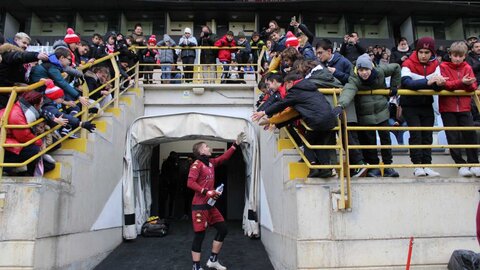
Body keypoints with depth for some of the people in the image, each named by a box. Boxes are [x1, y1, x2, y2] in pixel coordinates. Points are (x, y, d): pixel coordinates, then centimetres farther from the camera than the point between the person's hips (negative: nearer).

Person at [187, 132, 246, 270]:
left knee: (223, 229, 11)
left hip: (210, 205, 9)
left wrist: (236, 144, 18)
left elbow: (224, 157, 22)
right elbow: (190, 183, -20)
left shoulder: (211, 162, 12)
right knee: (199, 235, -4)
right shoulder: (197, 164, -11)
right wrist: (206, 192, -25)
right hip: (199, 205, -9)